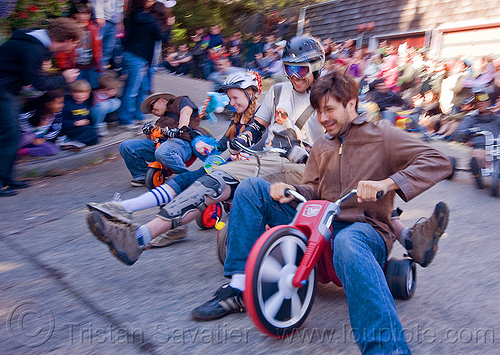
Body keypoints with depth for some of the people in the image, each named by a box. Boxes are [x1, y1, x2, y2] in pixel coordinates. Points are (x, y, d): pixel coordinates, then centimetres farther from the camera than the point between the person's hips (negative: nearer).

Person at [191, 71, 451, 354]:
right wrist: (291, 191, -5)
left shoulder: (381, 135, 2)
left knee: (347, 242, -46)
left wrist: (386, 183, -25)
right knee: (252, 188, -5)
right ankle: (237, 288, -10)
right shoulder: (321, 147, 22)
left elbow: (438, 162, -8)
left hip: (366, 227, -6)